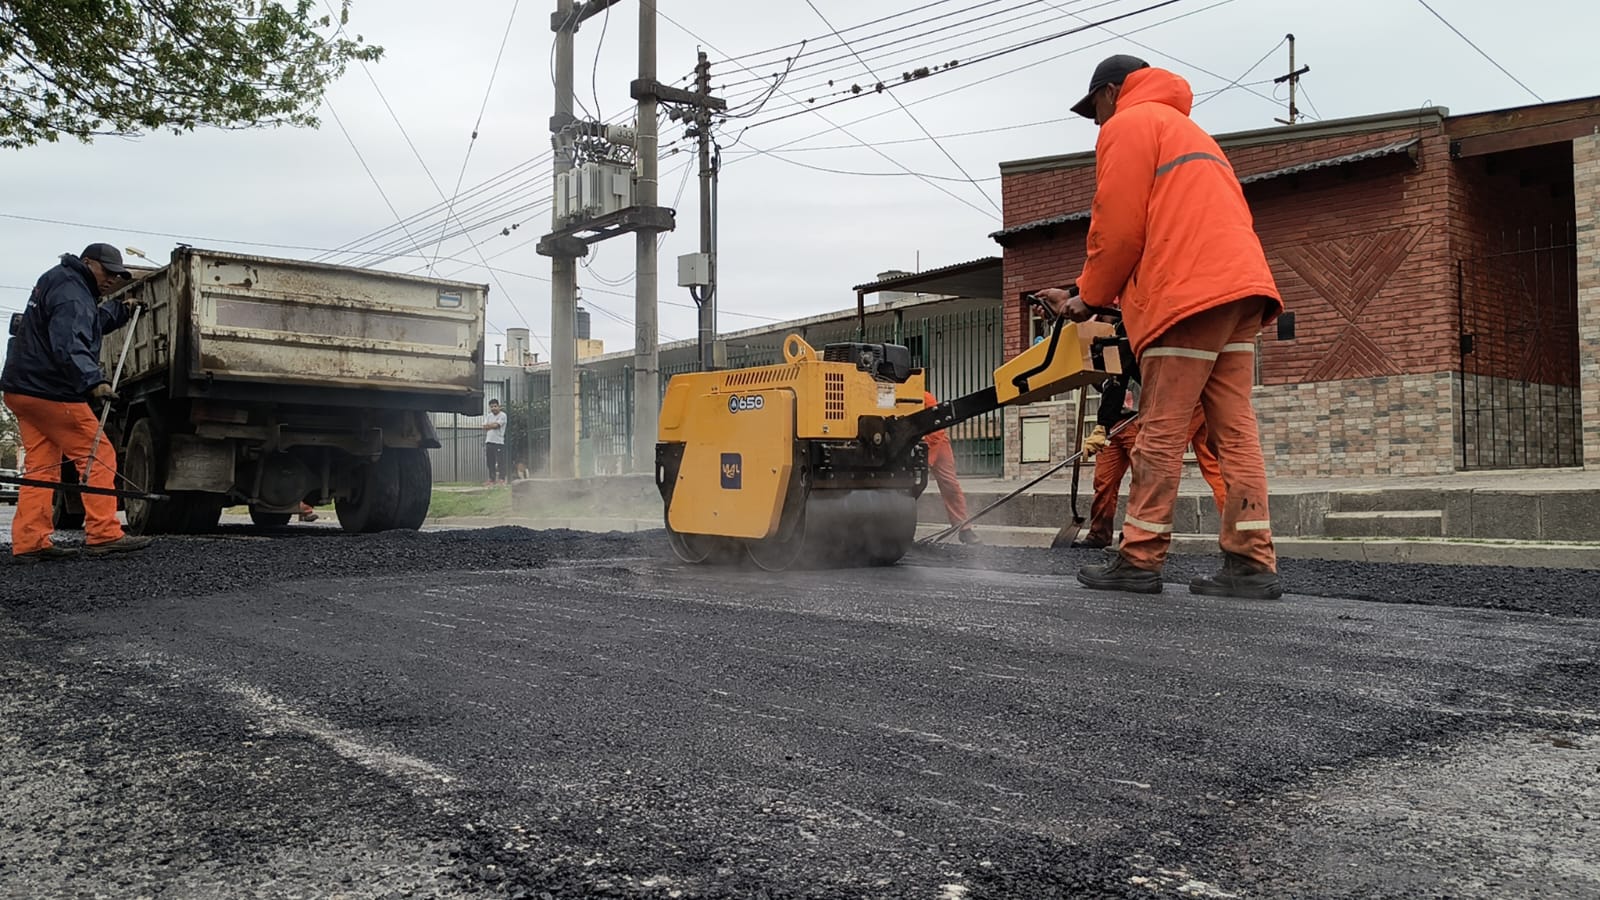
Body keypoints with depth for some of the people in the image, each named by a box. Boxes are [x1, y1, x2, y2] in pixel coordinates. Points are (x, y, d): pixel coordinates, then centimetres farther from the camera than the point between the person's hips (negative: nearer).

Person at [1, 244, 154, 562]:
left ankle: (29, 542, 5)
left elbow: (91, 322, 34)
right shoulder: (71, 295, -15)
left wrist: (121, 311, 21)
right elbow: (69, 345, -30)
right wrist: (93, 381, -42)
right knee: (99, 456, -8)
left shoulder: (61, 284, 20)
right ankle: (103, 534, -11)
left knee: (42, 465, 8)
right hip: (49, 392, -11)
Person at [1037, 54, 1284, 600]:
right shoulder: (1187, 131, 34)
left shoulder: (1127, 125, 5)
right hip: (1240, 287, 8)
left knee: (1161, 433, -6)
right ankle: (1252, 564, 0)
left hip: (1189, 293, -8)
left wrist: (1089, 299, 10)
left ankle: (1139, 561, -3)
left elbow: (1118, 227, -5)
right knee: (1234, 429, 3)